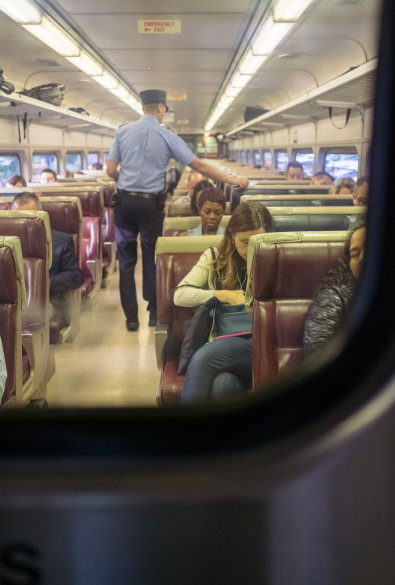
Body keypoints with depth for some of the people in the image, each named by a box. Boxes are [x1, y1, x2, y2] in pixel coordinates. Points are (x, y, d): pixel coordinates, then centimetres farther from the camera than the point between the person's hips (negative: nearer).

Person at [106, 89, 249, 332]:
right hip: (150, 203, -2)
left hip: (124, 200, 2)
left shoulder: (123, 132, 2)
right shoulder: (167, 136, -3)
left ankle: (131, 318, 9)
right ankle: (154, 312, 20)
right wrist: (231, 180, 5)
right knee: (151, 259, 11)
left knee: (127, 260, 7)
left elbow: (111, 170, 1)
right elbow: (198, 166, -3)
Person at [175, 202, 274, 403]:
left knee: (204, 358, -34)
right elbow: (179, 295, 9)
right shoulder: (214, 258, 17)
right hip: (222, 340, 1)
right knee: (222, 383, -37)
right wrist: (222, 295, -2)